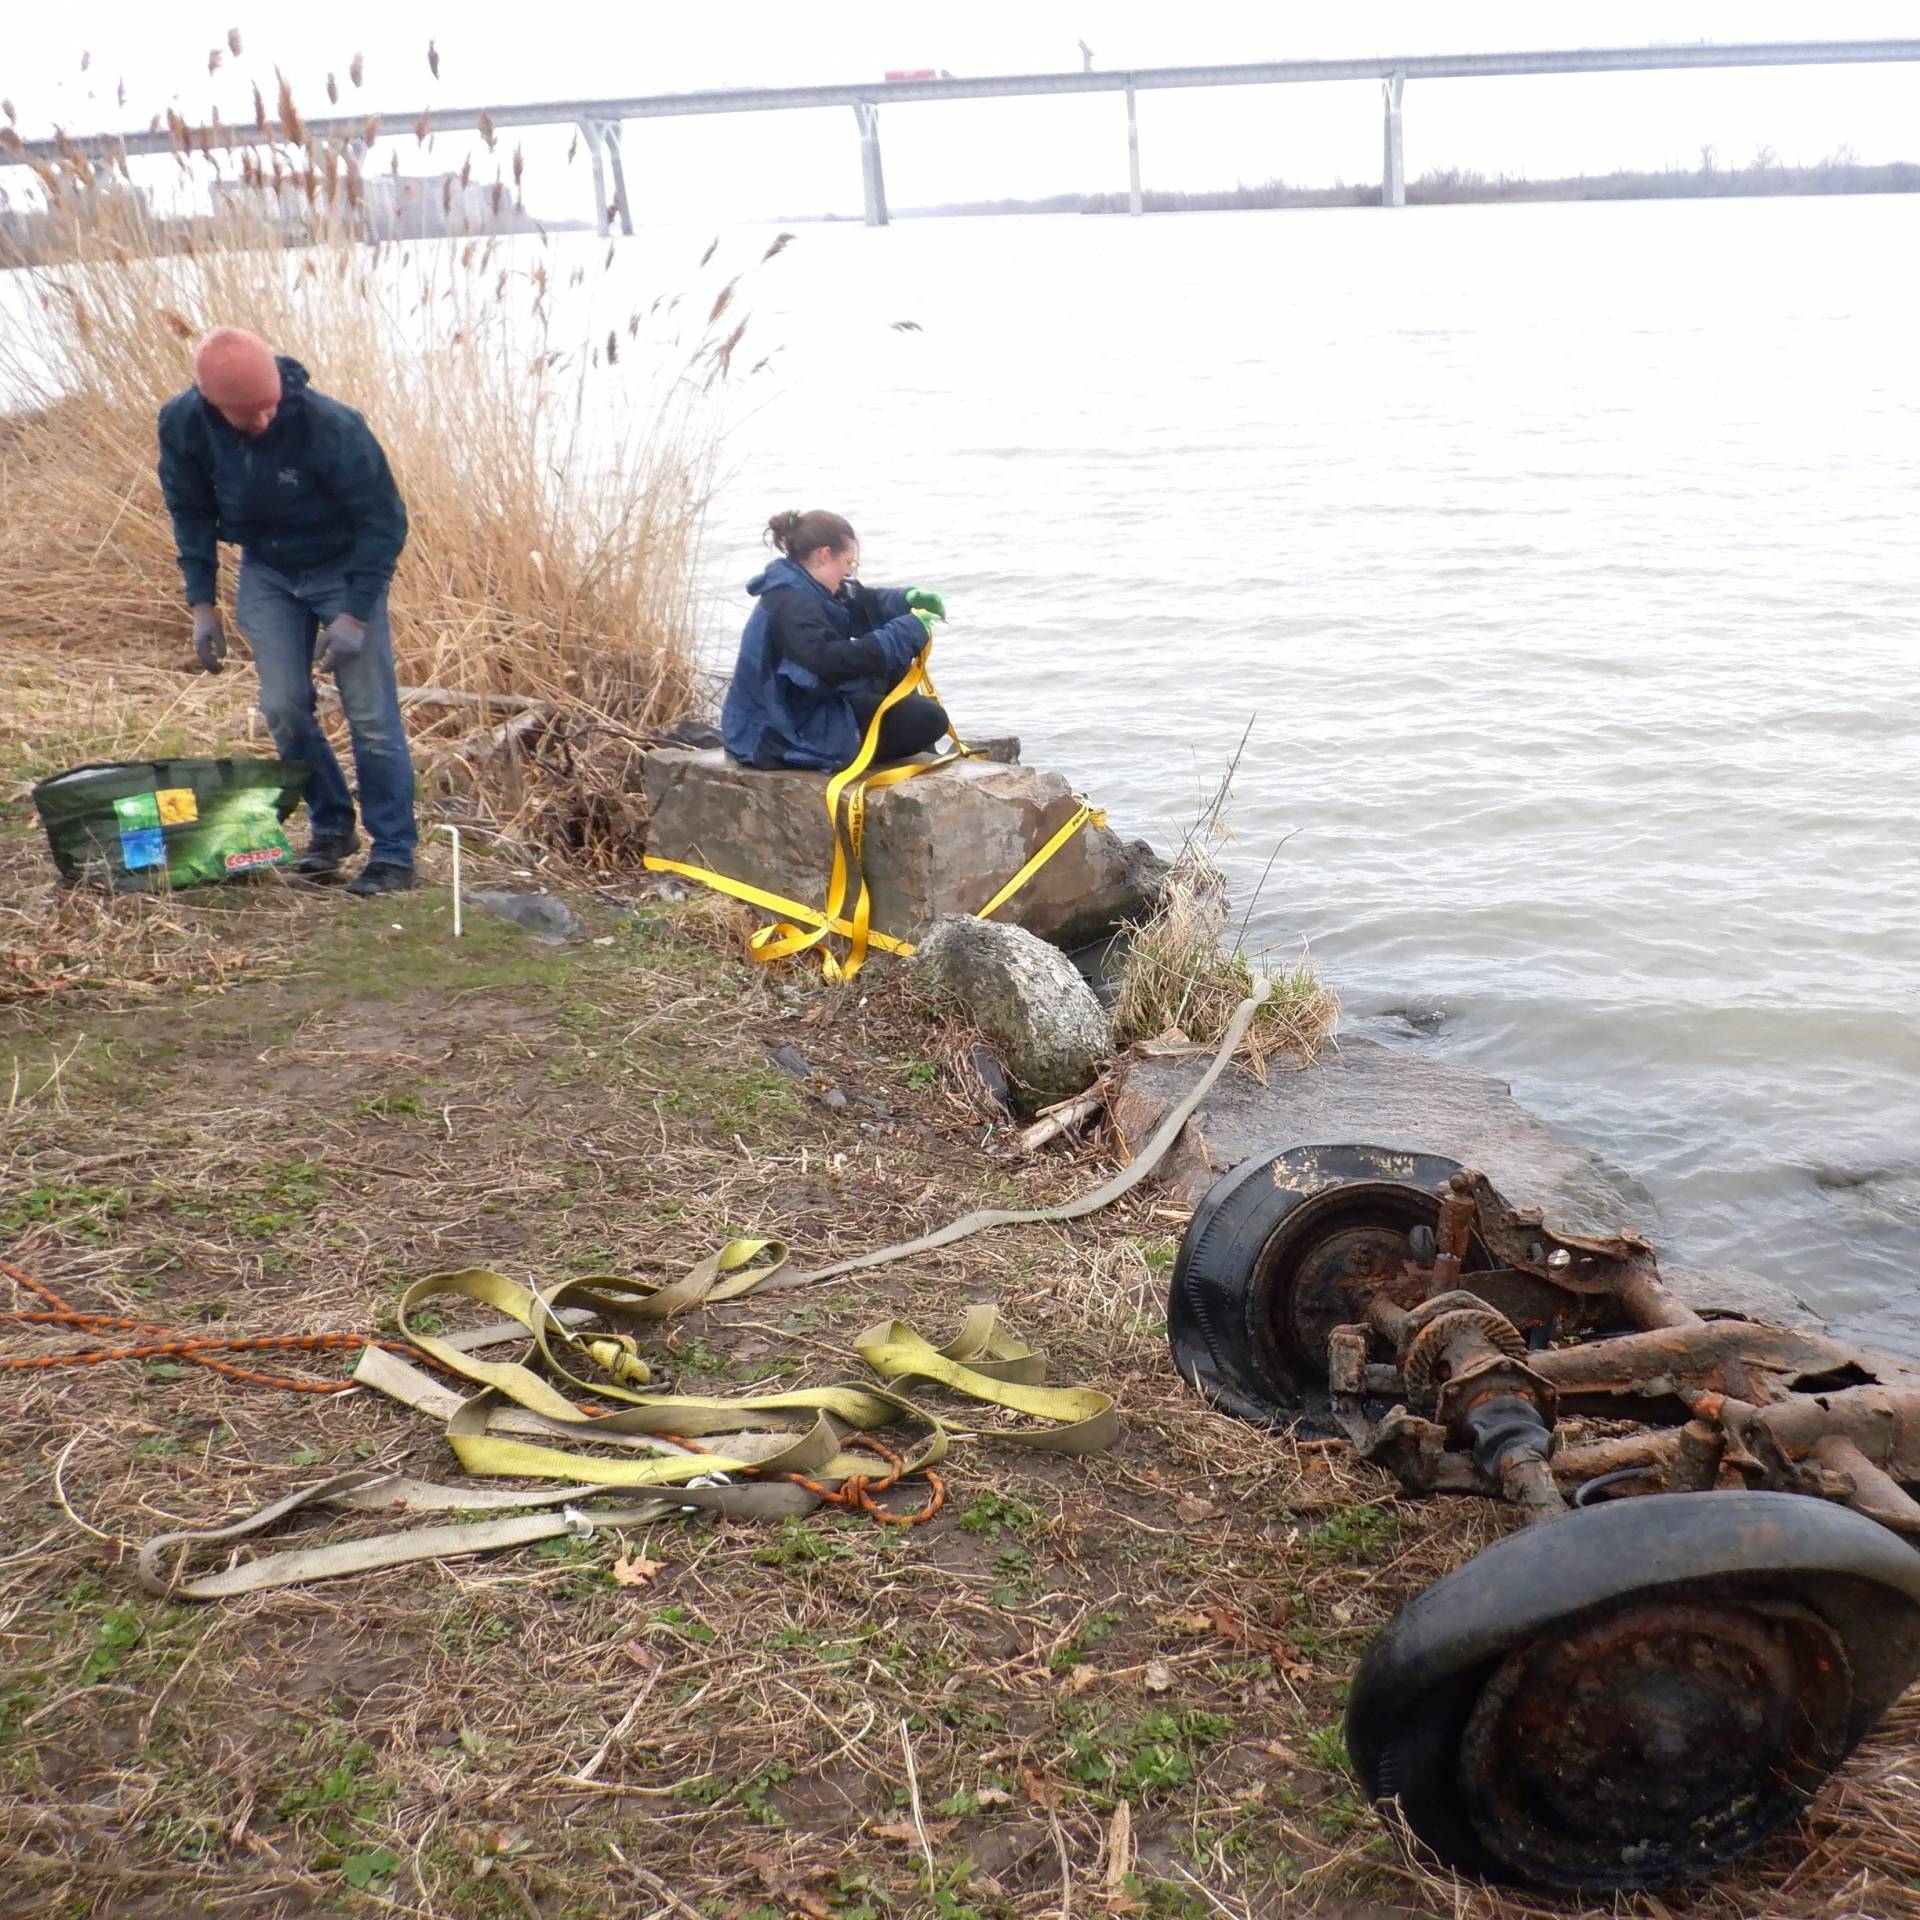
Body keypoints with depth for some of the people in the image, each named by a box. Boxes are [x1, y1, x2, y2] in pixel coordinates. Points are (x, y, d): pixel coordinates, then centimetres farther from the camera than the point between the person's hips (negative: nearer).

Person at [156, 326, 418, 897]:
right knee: (283, 708, 0)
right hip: (266, 572, 4)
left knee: (372, 715, -7)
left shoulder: (331, 425, -31)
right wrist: (201, 603, -2)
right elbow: (191, 512, 1)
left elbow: (384, 518, -19)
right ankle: (331, 826, 19)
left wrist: (356, 614, -21)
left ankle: (393, 854, 0)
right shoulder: (182, 423, -17)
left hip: (344, 567, -4)